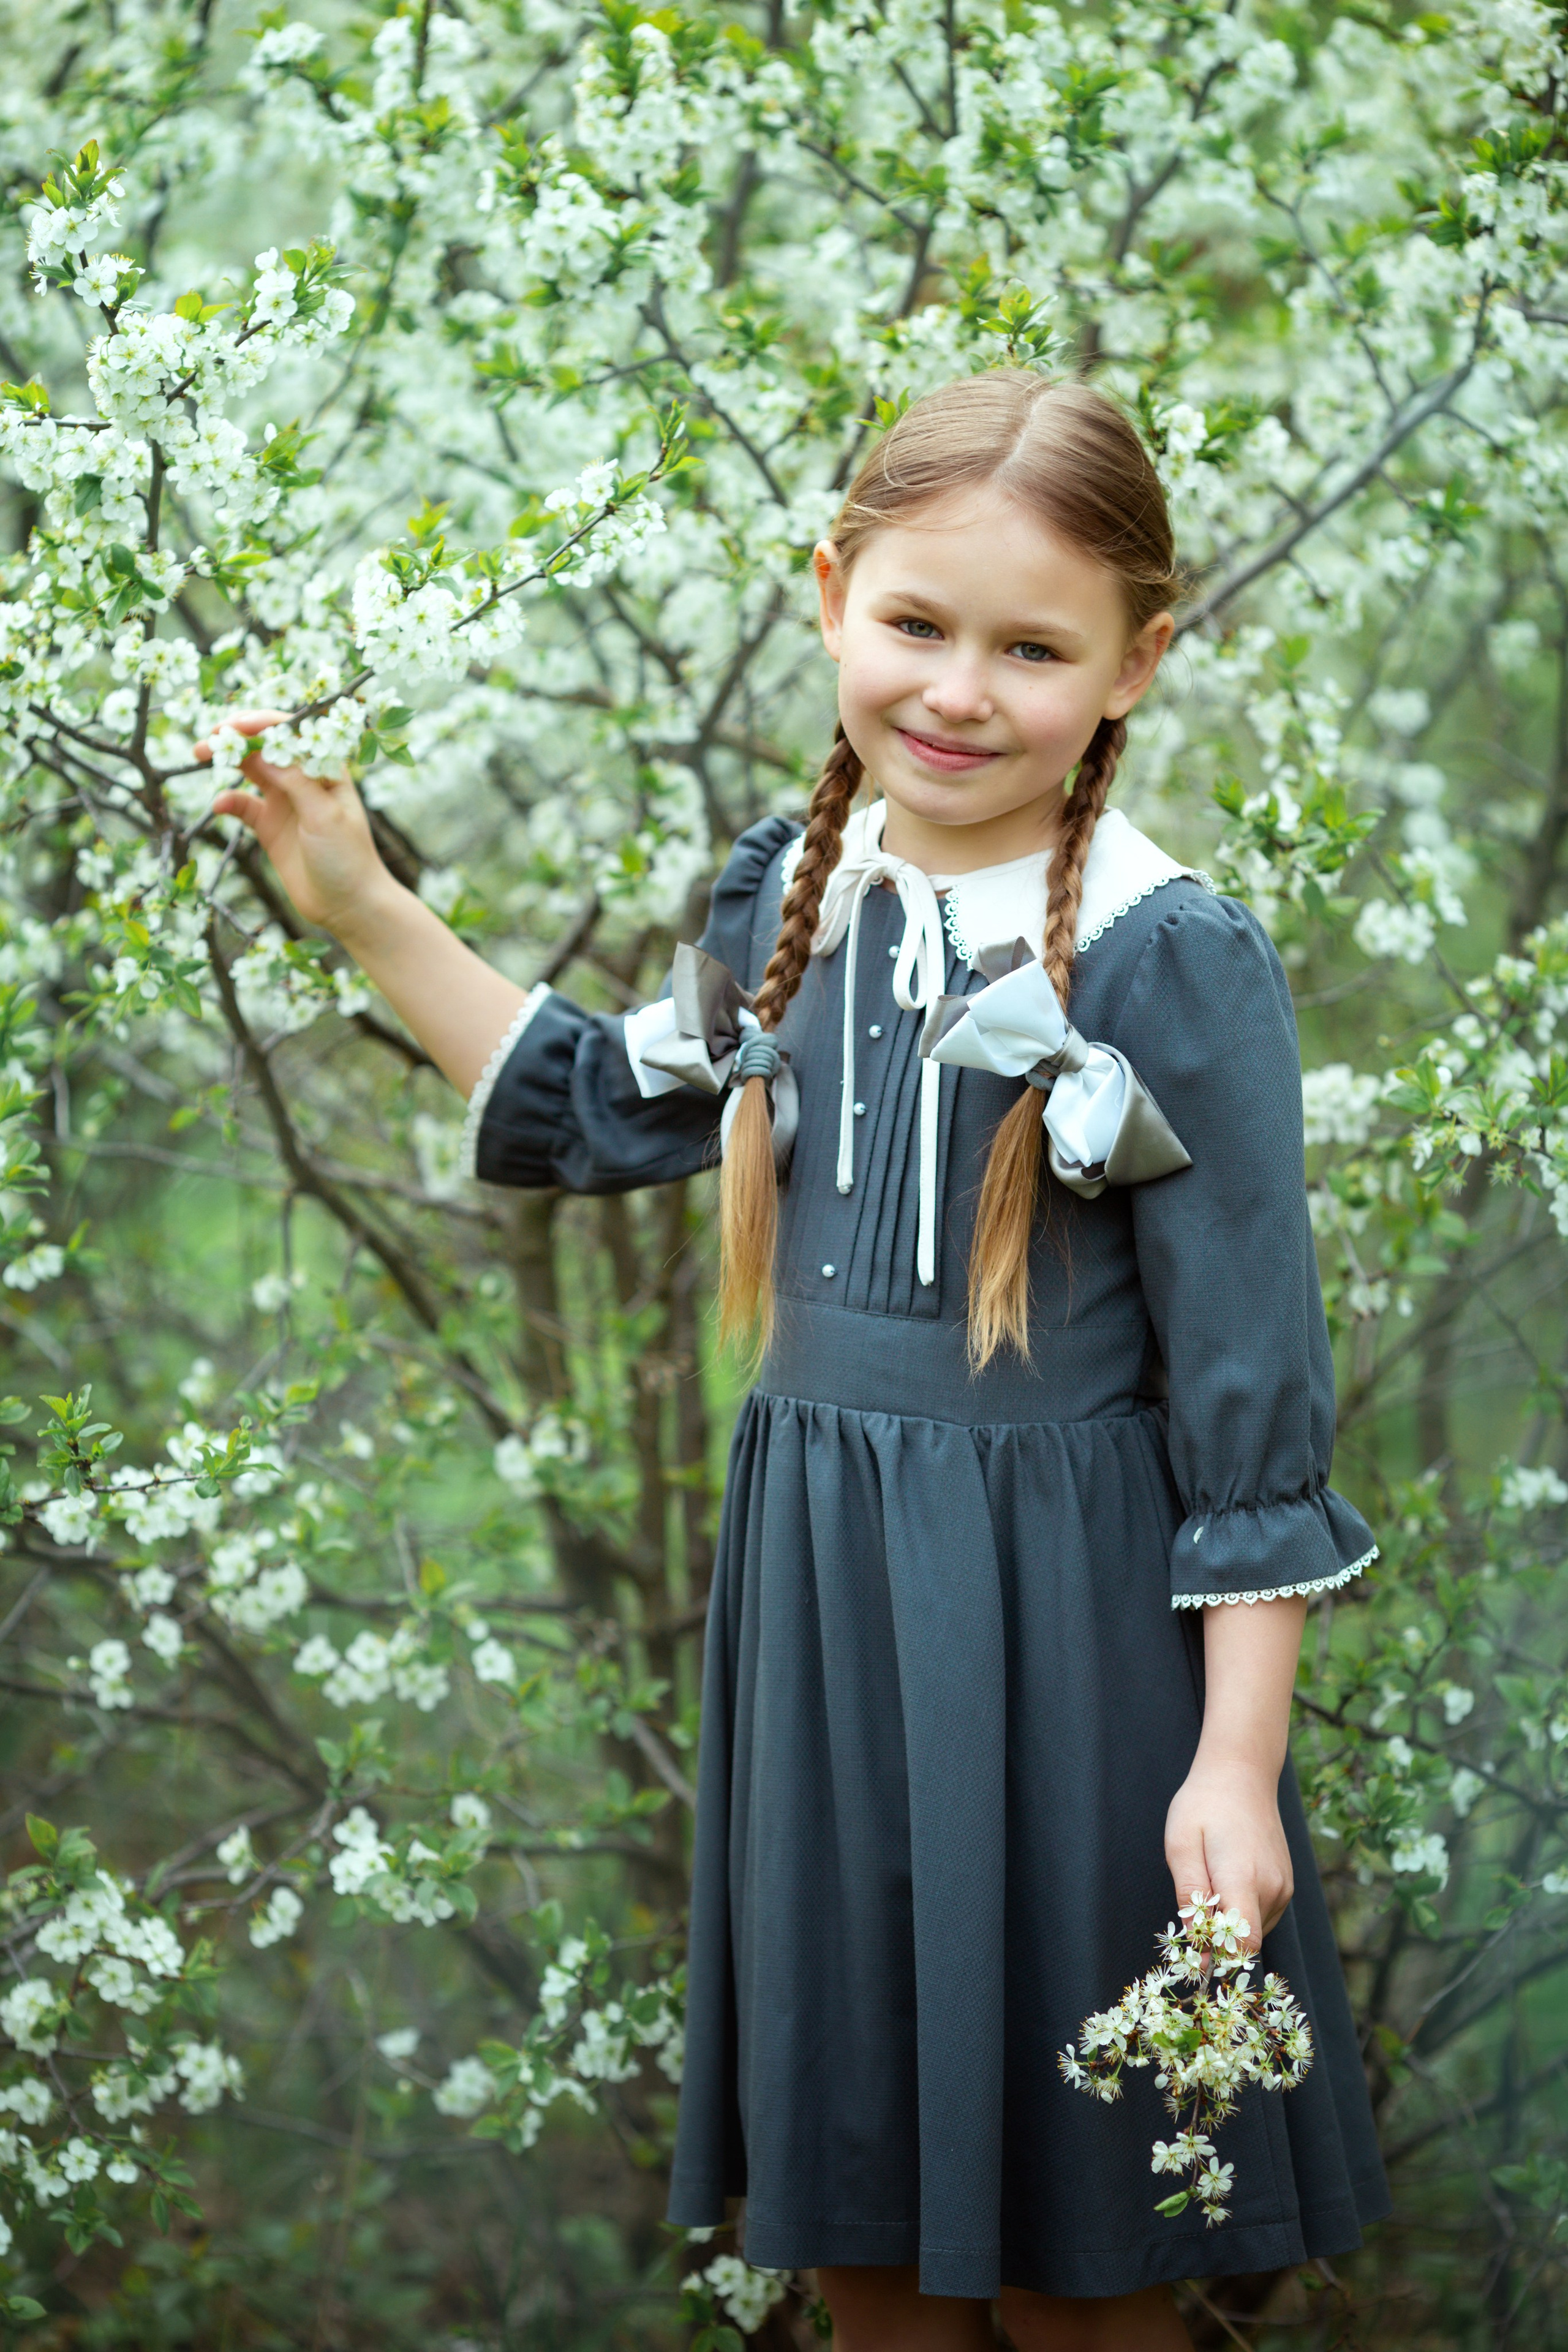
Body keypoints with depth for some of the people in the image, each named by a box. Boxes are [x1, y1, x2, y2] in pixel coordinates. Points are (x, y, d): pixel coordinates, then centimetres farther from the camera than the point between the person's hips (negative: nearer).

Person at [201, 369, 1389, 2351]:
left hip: (1064, 1606, -5)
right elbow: (606, 1113, 19)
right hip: (815, 1575, 6)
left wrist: (1238, 1759, -13)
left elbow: (1252, 1392, -13)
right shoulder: (791, 891, 2)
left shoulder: (1172, 961, -15)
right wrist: (362, 909, 12)